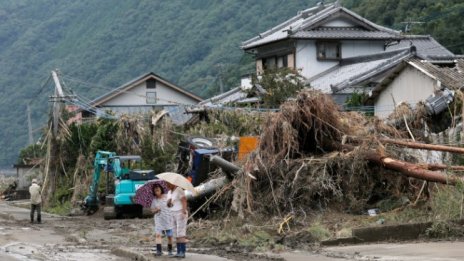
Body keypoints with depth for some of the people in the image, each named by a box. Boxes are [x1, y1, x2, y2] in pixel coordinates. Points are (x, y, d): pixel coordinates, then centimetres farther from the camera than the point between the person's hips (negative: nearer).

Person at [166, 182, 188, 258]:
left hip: (181, 214, -9)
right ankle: (179, 252, 4)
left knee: (181, 234, -14)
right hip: (174, 215, 9)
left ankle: (183, 252, -18)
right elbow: (169, 205, 16)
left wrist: (183, 212, -29)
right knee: (176, 235, 4)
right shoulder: (169, 193, 15)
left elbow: (184, 201, -20)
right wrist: (168, 202, -8)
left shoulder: (179, 190, -11)